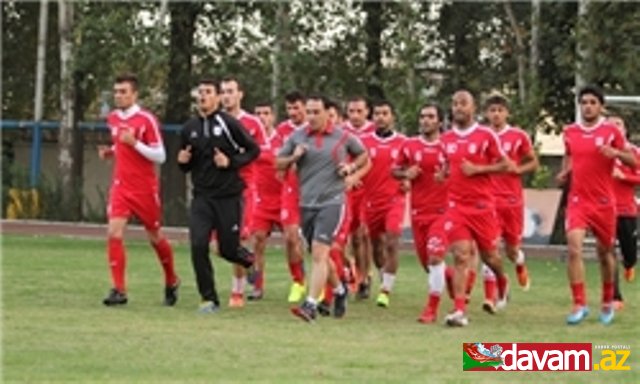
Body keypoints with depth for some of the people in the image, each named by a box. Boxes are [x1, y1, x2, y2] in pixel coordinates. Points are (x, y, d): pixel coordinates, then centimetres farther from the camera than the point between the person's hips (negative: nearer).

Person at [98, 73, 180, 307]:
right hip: (120, 186, 4)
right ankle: (119, 290, -13)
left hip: (145, 189, -4)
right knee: (114, 233, -14)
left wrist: (134, 143, -23)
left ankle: (171, 282, 33)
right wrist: (110, 152, 5)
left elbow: (160, 156, -11)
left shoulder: (146, 119, -10)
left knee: (155, 237, 9)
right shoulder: (113, 119, 8)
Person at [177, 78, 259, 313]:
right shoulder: (190, 128, 8)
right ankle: (209, 298, 0)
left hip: (229, 196, -3)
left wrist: (231, 162, -14)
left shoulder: (228, 124, -6)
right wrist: (183, 161, -4)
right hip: (202, 196, 3)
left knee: (228, 249, 2)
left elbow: (253, 150, 0)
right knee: (198, 245, -12)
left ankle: (250, 260, 38)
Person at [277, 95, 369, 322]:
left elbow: (363, 155, 17)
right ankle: (339, 290, 39)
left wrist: (351, 167, -2)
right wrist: (293, 157, -8)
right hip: (306, 203, 4)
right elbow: (279, 164, 12)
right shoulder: (297, 137, 6)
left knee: (319, 252, -18)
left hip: (332, 201, -4)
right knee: (320, 255, 15)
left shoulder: (343, 137, 1)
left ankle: (311, 304, -22)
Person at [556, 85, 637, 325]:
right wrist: (564, 172, 5)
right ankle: (579, 305, -16)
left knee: (605, 252, 11)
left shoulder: (611, 132, -4)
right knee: (574, 249, -18)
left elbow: (633, 161, -4)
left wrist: (616, 153, -23)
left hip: (604, 203, -1)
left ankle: (608, 303, 31)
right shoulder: (570, 132, 5)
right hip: (577, 200, 1)